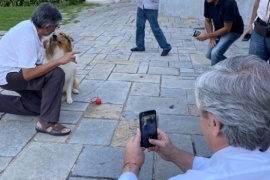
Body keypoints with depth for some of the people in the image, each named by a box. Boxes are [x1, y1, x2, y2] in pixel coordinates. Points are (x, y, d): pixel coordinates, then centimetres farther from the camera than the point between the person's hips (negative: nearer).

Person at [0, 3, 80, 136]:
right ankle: (46, 122, -19)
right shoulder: (28, 38, -30)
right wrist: (60, 60, -34)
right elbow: (28, 74, -34)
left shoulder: (30, 25, -3)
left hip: (13, 71, 10)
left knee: (37, 107, 14)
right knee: (56, 74, -26)